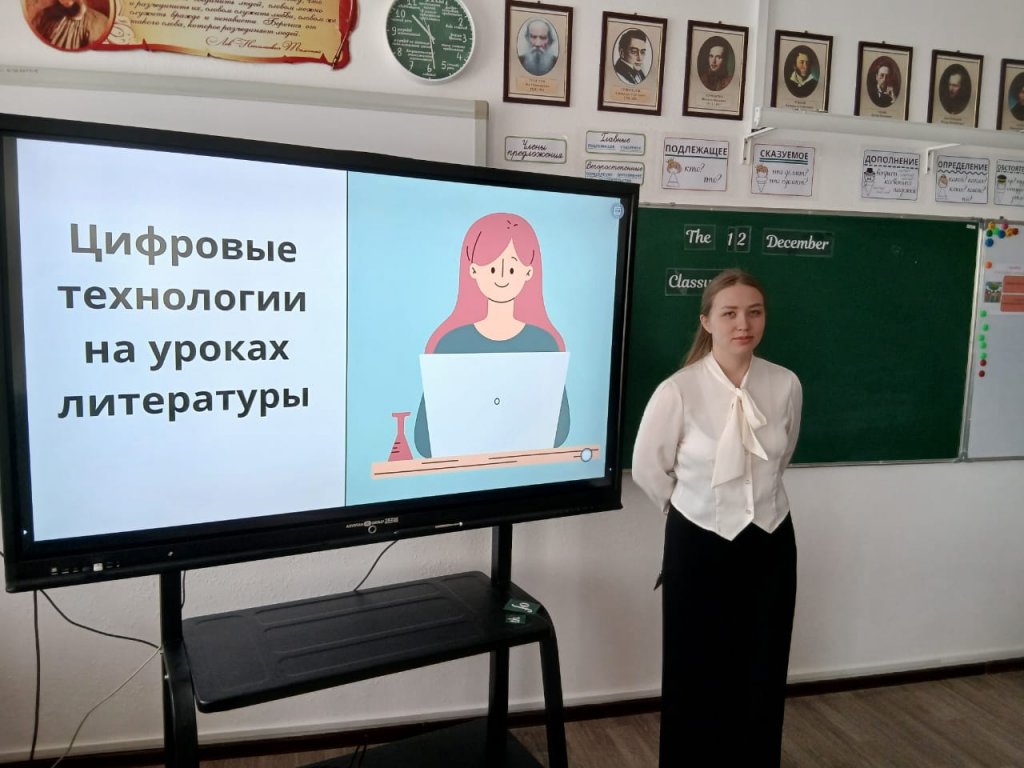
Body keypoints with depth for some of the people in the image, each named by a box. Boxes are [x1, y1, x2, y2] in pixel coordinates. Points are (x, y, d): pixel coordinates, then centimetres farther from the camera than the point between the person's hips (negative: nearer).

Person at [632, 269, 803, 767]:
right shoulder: (678, 391, -19)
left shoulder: (786, 385, -8)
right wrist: (693, 509, 6)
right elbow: (647, 468, -5)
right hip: (700, 545, -3)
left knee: (763, 673, 14)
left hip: (770, 542, 3)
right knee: (697, 673, 9)